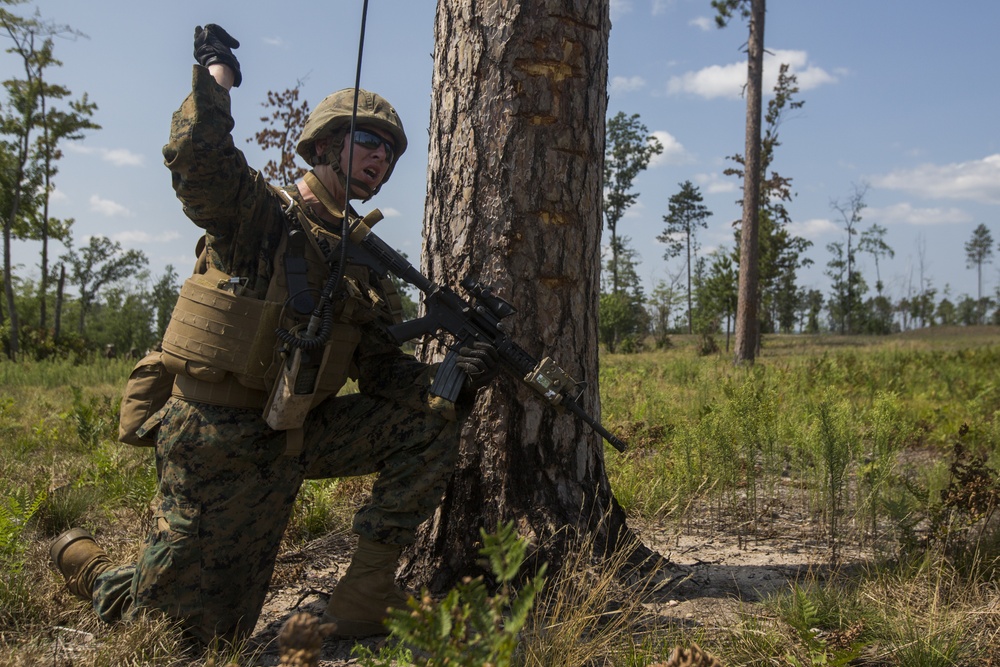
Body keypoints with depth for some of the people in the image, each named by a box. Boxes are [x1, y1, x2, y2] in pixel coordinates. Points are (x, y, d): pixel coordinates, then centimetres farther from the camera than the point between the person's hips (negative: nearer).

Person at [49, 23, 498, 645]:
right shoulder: (263, 212, -9)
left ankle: (364, 598, -3)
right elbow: (196, 156, -30)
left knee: (431, 417, -7)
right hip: (214, 437, -6)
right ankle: (82, 558, 33)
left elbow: (382, 369, 6)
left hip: (294, 438, 6)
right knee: (195, 628, 1)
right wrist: (217, 69, -16)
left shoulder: (365, 264, 10)